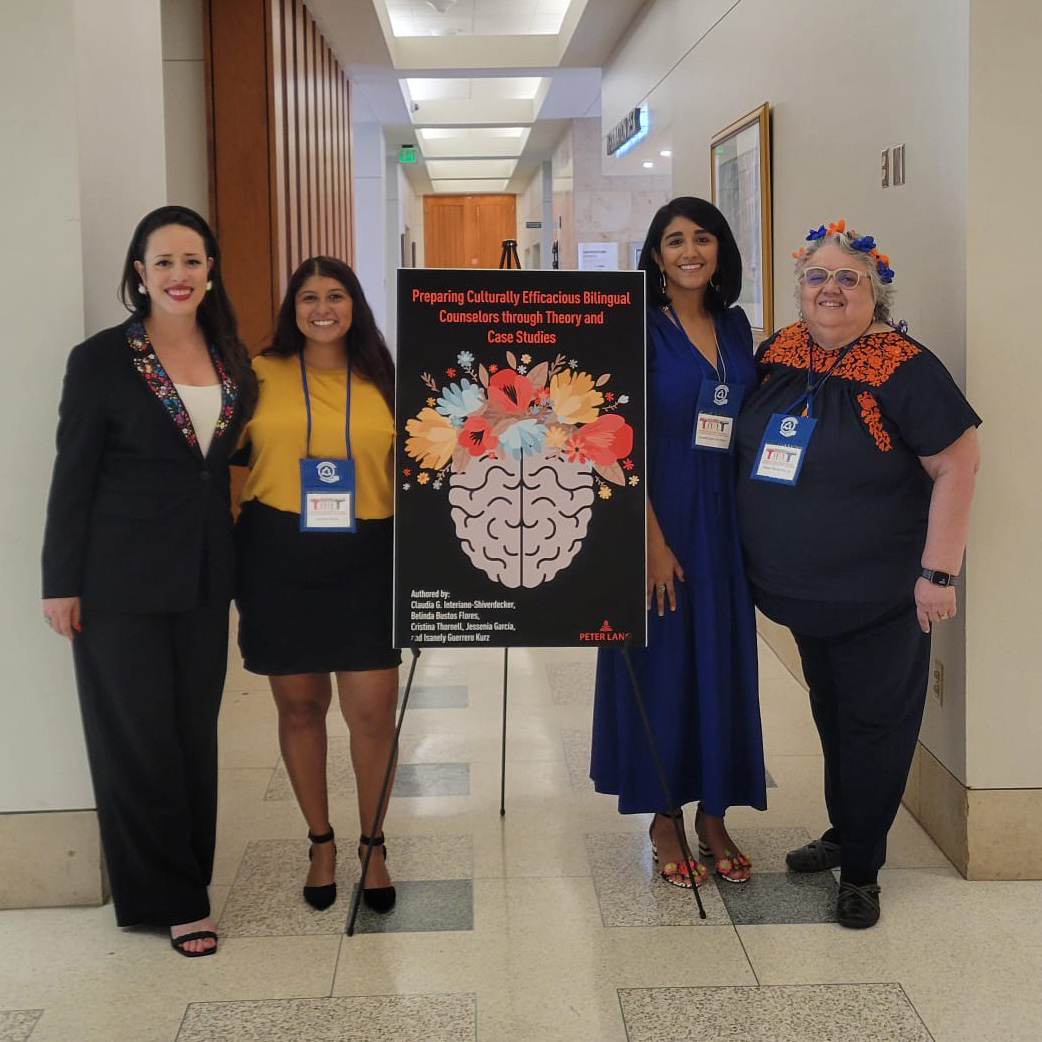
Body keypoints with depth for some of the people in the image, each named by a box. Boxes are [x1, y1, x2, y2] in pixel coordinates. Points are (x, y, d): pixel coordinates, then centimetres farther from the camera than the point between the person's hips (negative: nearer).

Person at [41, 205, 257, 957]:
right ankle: (171, 898, 16)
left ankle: (190, 877, 25)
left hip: (204, 577, 5)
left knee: (196, 732, 11)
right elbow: (72, 478, -7)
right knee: (139, 737, 4)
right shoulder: (102, 360, -8)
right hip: (123, 581, -4)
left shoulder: (231, 360, 6)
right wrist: (62, 582, -8)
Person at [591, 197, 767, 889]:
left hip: (724, 519, 5)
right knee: (661, 661, 3)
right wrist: (653, 540, -17)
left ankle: (713, 813, 23)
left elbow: (749, 425, 14)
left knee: (723, 660, 9)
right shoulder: (638, 327, -8)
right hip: (659, 514, -5)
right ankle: (664, 819, 18)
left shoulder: (735, 327, 8)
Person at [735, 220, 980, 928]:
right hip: (800, 590, 6)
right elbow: (744, 444, 16)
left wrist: (938, 572, -20)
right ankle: (843, 832, 40)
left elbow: (957, 467, -17)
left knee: (872, 724, 5)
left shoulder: (903, 371, -17)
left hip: (877, 597, -6)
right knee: (830, 713, 21)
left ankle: (861, 869, 20)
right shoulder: (779, 354, 2)